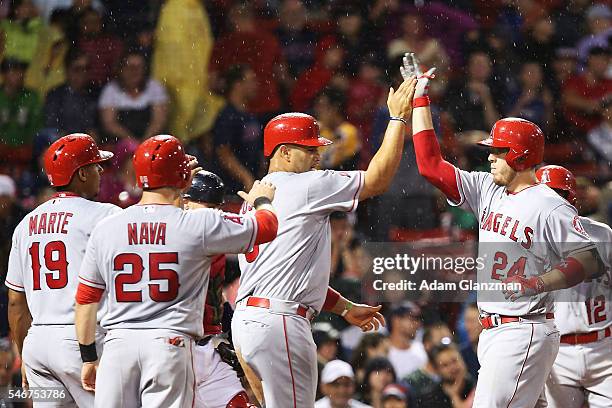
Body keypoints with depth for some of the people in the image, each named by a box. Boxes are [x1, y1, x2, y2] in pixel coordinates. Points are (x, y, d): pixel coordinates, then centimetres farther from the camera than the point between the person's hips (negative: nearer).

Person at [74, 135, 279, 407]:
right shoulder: (201, 224, -2)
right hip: (170, 343, -3)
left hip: (118, 344, 3)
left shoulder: (105, 229, 7)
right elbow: (267, 226, 10)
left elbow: (85, 299, 12)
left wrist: (88, 357, 22)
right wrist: (262, 201, 34)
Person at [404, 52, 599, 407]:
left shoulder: (550, 207, -10)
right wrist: (420, 98, 11)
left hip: (525, 333, -8)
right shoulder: (487, 190, 13)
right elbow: (431, 164, 13)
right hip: (492, 332, 8)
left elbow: (586, 259, -14)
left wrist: (535, 284, -26)